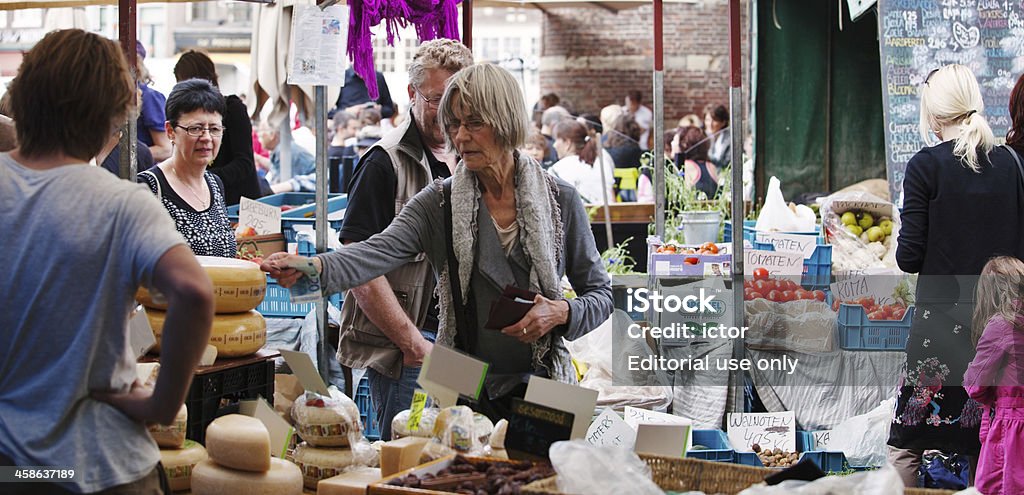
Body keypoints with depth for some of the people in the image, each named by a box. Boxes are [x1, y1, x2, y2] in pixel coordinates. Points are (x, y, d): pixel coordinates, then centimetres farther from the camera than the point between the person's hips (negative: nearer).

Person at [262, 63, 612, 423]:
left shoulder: (560, 200, 0)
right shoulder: (438, 203, -1)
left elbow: (600, 292, 7)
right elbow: (381, 252, -19)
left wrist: (562, 313, -14)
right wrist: (313, 267, -37)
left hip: (542, 390, 0)